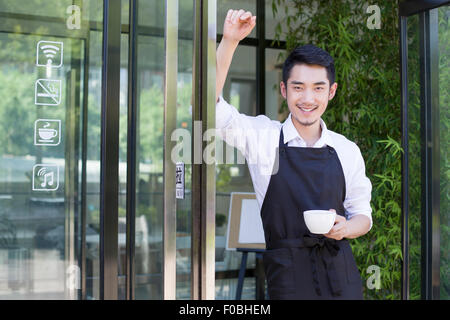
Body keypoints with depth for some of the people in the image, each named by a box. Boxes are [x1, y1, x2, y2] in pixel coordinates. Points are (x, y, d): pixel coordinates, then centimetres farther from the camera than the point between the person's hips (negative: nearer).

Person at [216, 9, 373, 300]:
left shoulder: (347, 150, 4)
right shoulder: (264, 137, -2)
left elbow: (362, 214, 12)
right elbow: (211, 105, -13)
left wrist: (345, 228, -10)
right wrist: (229, 41, -20)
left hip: (341, 273, 3)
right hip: (288, 273, -2)